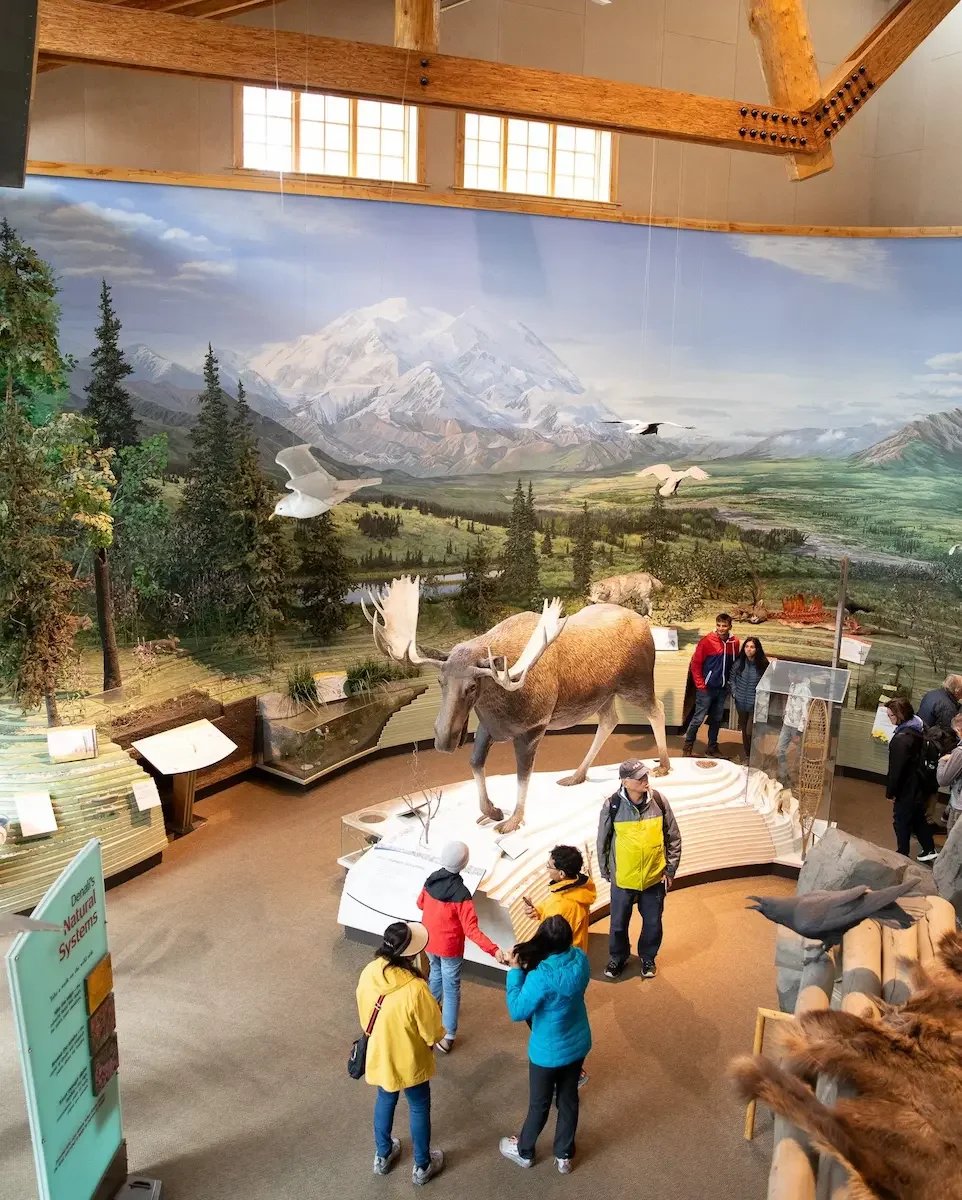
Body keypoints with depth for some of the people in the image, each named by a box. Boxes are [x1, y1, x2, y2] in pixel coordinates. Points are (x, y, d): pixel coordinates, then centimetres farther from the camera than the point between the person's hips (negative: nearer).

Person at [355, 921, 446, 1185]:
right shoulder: (415, 989, -37)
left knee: (385, 1101, 30)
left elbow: (364, 1017, -1)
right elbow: (434, 1034, -21)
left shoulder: (368, 973, -20)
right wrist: (439, 1033, 2)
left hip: (379, 1056, 5)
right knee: (419, 1109, 22)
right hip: (409, 1063, -4)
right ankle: (422, 1166, 41)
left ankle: (382, 1156, 50)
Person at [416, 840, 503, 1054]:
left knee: (435, 973, 30)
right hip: (450, 948, -6)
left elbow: (420, 904, 7)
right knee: (451, 989, 8)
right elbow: (471, 930, -29)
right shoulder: (461, 893, -29)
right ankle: (448, 1036, 13)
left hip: (429, 942, 6)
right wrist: (493, 949, -32)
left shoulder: (431, 879, -12)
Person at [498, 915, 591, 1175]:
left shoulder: (540, 977, -36)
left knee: (539, 1104, 19)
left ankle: (524, 1151, 44)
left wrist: (516, 971, -20)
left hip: (548, 1052, -5)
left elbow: (517, 1012, -24)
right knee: (568, 1099, 24)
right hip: (578, 1045, 5)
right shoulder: (581, 959, -17)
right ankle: (564, 1156, 44)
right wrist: (527, 967, -6)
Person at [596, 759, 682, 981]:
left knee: (653, 923, 17)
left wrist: (670, 869, 1)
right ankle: (618, 958, 42)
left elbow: (673, 837, -1)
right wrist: (606, 872, 3)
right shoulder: (612, 805, -18)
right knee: (618, 923, 15)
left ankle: (648, 958, 44)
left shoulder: (659, 800, -13)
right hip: (623, 879, -1)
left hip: (654, 877, 1)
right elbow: (603, 842, -4)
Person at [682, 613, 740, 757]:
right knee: (698, 719, -1)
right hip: (707, 688, -5)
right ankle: (687, 747, 11)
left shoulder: (734, 642, 1)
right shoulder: (707, 641, -12)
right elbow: (696, 663, -9)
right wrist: (700, 684, -11)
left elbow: (735, 664, 12)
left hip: (723, 689, 5)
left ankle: (712, 746, 29)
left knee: (717, 719, 15)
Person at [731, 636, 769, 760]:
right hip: (741, 703, 4)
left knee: (750, 732, -7)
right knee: (744, 730, 16)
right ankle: (747, 755, 32)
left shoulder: (763, 665, -13)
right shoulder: (739, 662, -4)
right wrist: (734, 692, 1)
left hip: (755, 704, -4)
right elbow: (732, 678, 9)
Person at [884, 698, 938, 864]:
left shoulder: (901, 738, -29)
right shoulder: (917, 730, -1)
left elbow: (896, 769, -25)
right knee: (918, 818, 23)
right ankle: (930, 850, 33)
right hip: (920, 786, 9)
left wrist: (890, 792, -13)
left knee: (901, 821, 9)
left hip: (907, 788, -9)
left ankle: (902, 855, 23)